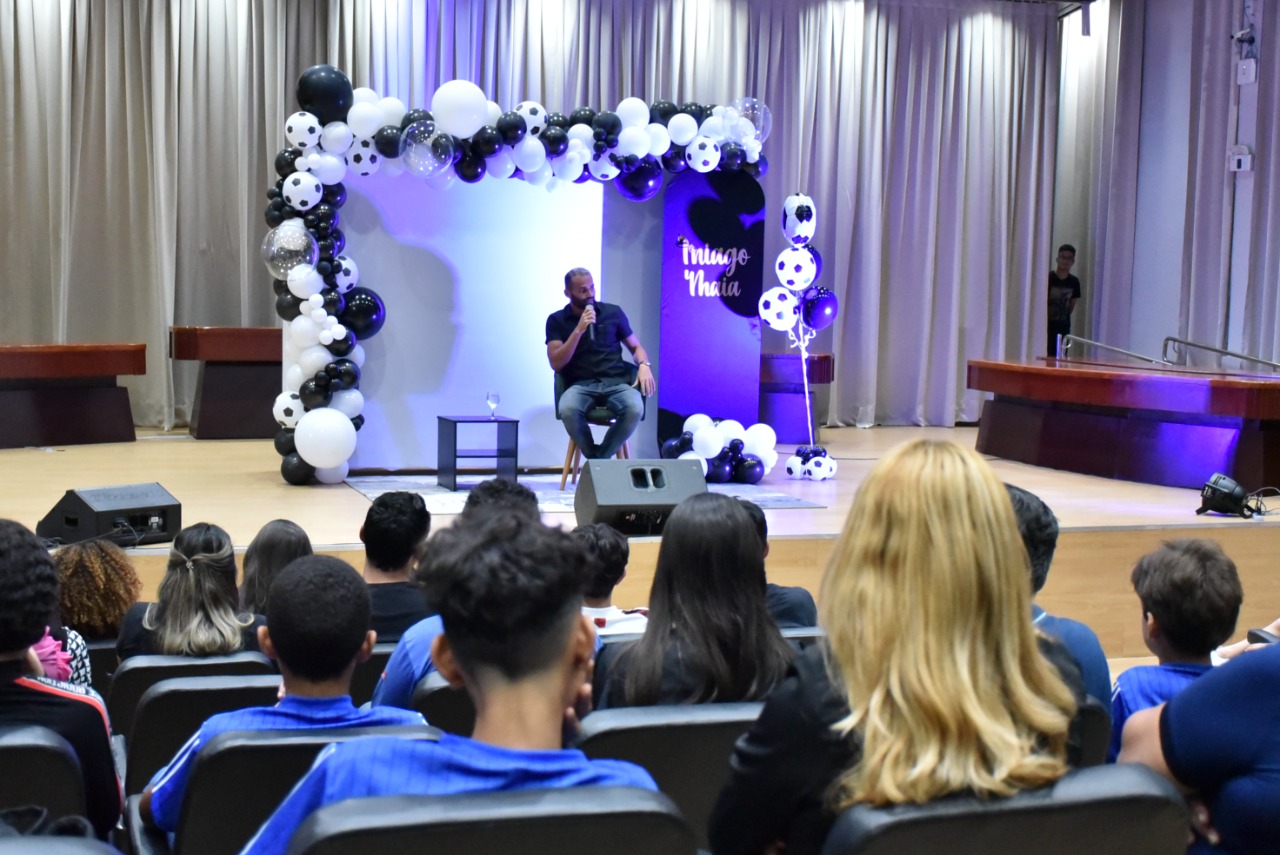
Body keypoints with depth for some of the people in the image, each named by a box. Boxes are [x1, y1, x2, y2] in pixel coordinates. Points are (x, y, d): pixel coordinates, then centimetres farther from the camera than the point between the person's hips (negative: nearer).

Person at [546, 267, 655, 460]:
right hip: (581, 385, -1)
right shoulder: (557, 320, 8)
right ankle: (594, 457, -9)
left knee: (635, 409, -34)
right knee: (568, 410, -38)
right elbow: (556, 364, -2)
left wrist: (644, 366, -4)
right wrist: (578, 330, -11)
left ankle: (601, 458, -11)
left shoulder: (613, 312, 13)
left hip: (616, 383, 1)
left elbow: (635, 346, 20)